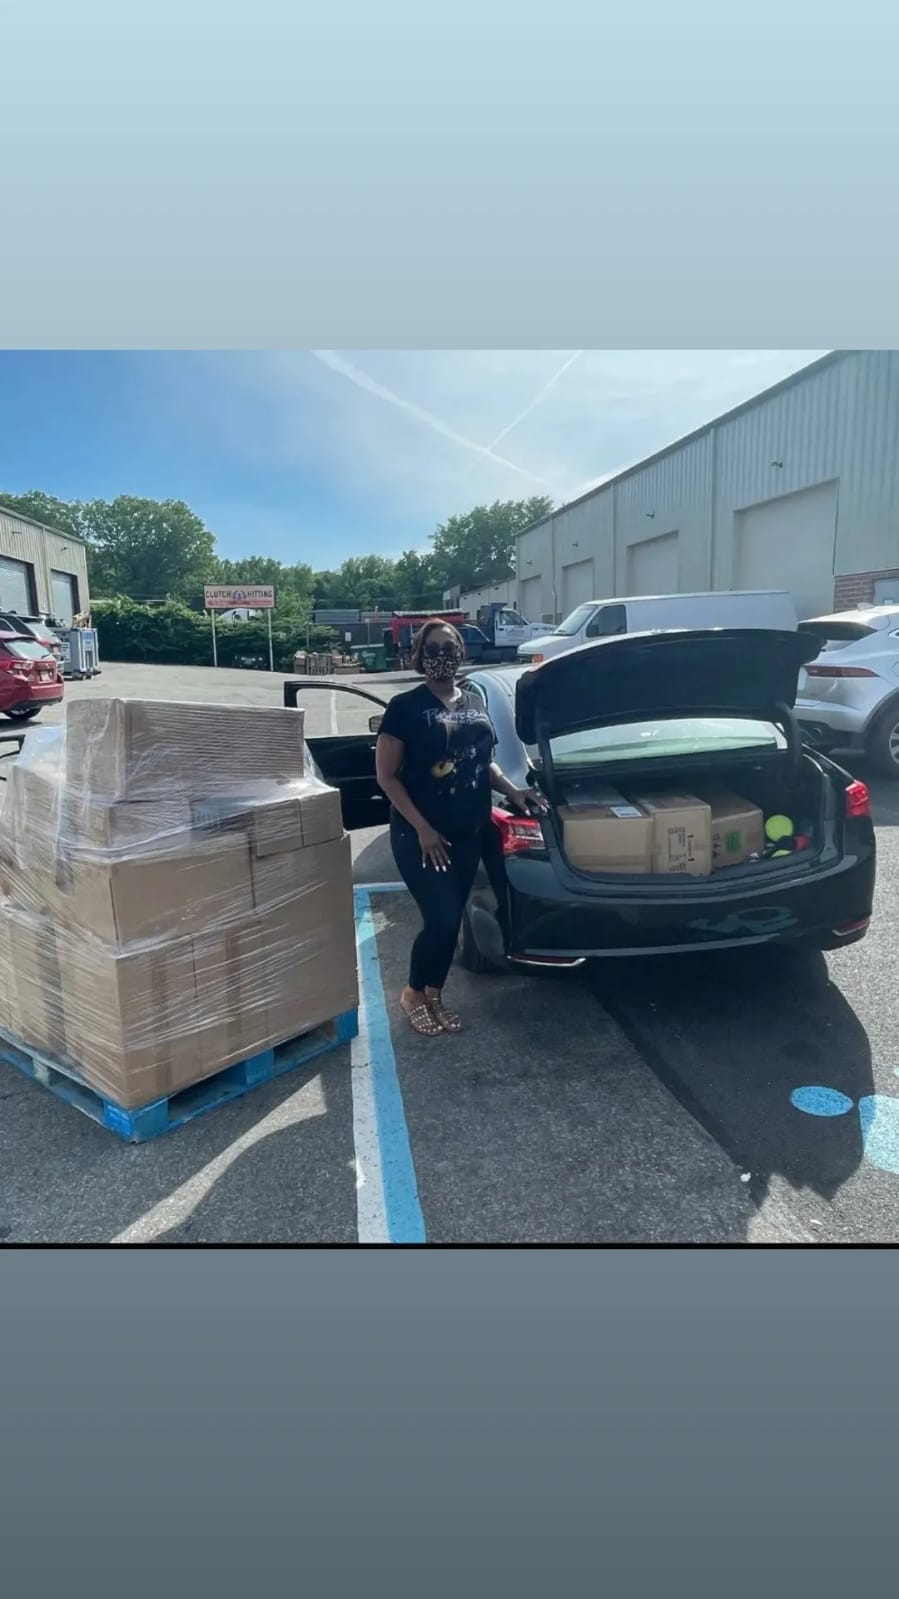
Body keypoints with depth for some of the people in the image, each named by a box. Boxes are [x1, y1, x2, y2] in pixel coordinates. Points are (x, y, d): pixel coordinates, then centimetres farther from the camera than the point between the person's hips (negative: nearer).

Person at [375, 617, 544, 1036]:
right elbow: (386, 776, -11)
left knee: (452, 920, 11)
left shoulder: (475, 703, 10)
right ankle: (413, 993, 18)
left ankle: (434, 995, 29)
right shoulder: (405, 707, -8)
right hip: (418, 835, -6)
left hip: (468, 833, 6)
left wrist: (513, 791, 1)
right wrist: (422, 828, -17)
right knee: (442, 919, -8)